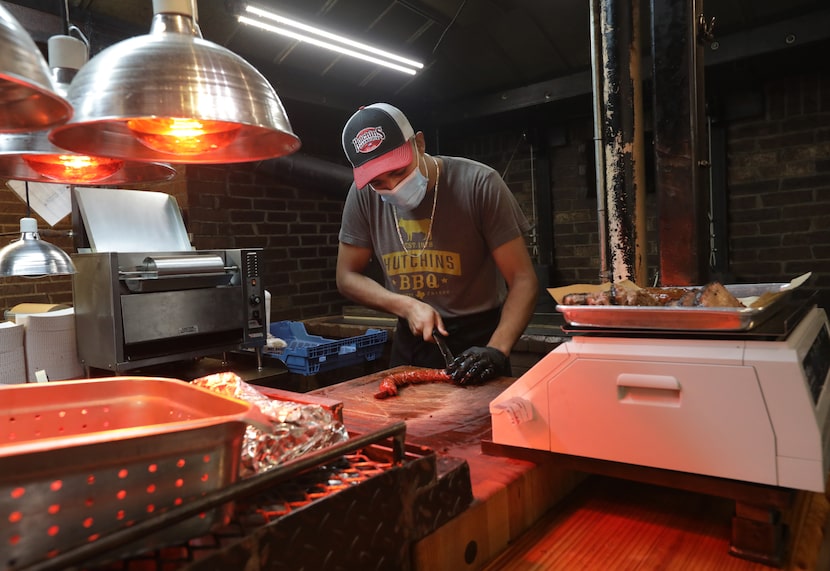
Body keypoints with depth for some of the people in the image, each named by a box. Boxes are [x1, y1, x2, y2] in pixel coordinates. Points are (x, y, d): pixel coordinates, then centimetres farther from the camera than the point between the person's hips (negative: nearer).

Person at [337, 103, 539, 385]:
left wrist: (497, 350, -31)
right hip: (411, 341, 4)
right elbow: (347, 277, -1)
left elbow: (523, 280, -17)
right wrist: (407, 306, -16)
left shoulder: (478, 184, -18)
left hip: (478, 341, -3)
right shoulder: (363, 195, -9)